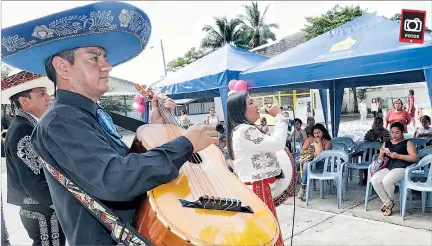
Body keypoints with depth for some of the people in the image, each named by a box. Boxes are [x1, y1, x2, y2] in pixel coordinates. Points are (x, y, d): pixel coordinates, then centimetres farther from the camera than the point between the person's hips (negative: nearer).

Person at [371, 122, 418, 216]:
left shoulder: (407, 143, 8)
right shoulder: (386, 143, 22)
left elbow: (415, 158, -6)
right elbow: (380, 157, 23)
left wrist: (398, 156, -15)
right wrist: (382, 154, -2)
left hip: (401, 168, -5)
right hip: (387, 168, 5)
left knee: (386, 181, -33)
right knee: (374, 180, -25)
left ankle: (391, 201, 1)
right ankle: (387, 203, -8)